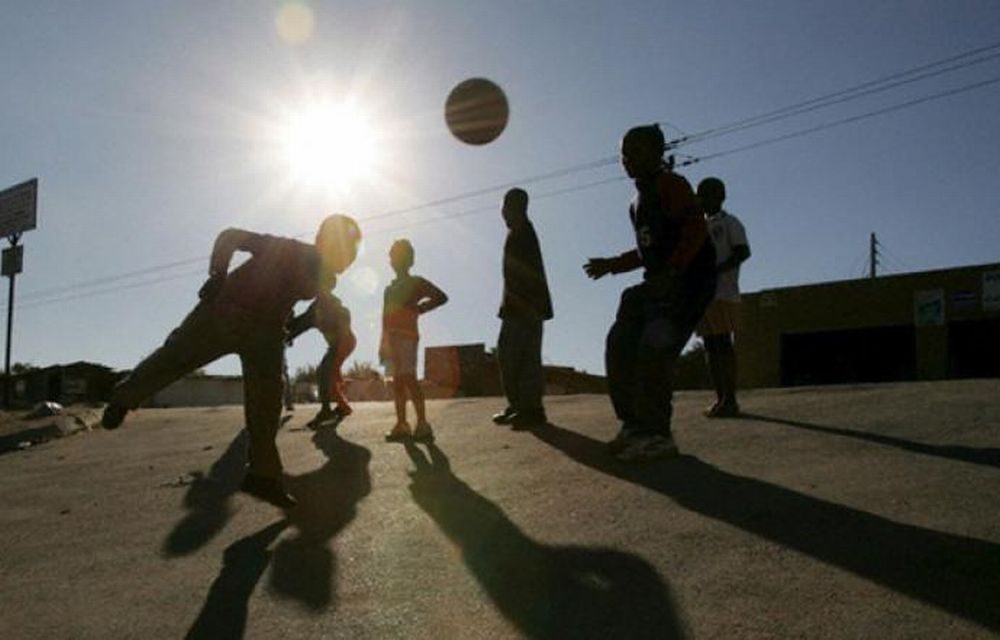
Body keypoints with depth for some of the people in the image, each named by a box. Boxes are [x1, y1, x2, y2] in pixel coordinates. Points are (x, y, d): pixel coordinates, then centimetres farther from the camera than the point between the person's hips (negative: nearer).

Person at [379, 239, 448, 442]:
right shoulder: (390, 287, 22)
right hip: (391, 337, 7)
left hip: (406, 335, -7)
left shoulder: (416, 283, 3)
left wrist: (418, 309, -7)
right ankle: (401, 425, 7)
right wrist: (383, 343, 14)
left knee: (408, 378, -16)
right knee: (397, 381, 5)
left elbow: (441, 297, -3)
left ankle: (422, 424, -17)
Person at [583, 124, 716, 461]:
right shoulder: (640, 198, 20)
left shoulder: (670, 184, -7)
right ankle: (635, 425, 11)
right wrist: (612, 264, 20)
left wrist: (670, 270, -29)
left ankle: (657, 435, -14)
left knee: (654, 351, -21)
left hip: (687, 282, -10)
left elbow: (695, 229, -21)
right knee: (621, 347, 3)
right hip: (658, 285, 10)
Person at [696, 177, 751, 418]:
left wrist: (716, 271, -21)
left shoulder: (730, 223, 1)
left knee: (723, 343, -11)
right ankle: (720, 398, 9)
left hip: (723, 293, -7)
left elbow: (743, 251, -11)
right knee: (710, 345, 6)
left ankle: (730, 399, -10)